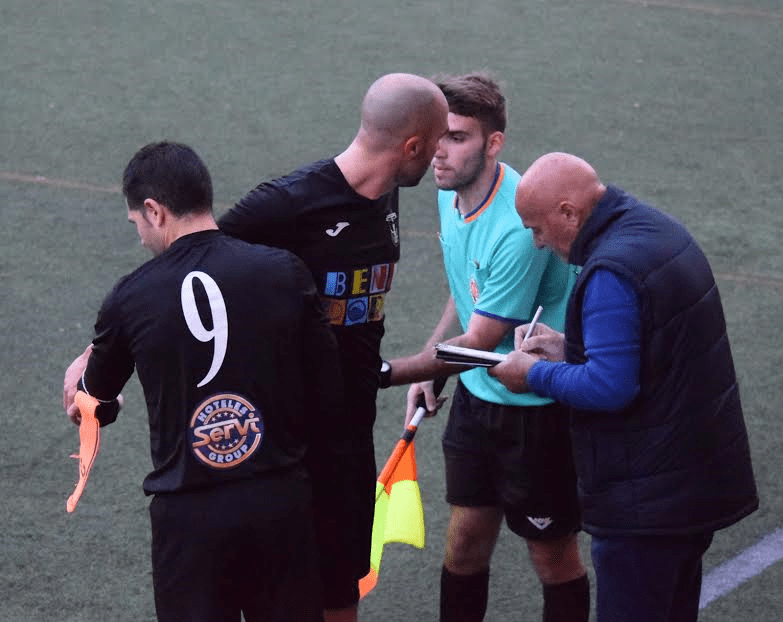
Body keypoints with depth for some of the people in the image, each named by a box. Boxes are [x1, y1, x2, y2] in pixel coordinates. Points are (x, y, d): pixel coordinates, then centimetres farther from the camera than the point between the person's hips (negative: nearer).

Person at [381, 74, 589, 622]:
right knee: (466, 539, 13)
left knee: (553, 556, 6)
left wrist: (386, 372, -20)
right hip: (477, 394, 8)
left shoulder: (519, 225, -30)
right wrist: (428, 366, 12)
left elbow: (479, 343, -24)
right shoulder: (452, 191, -2)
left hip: (539, 407, -8)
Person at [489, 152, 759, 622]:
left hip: (648, 496, -10)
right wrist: (570, 348, 12)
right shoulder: (658, 227, 8)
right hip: (698, 476, 10)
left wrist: (536, 375, -11)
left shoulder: (610, 273, -23)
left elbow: (608, 388, -26)